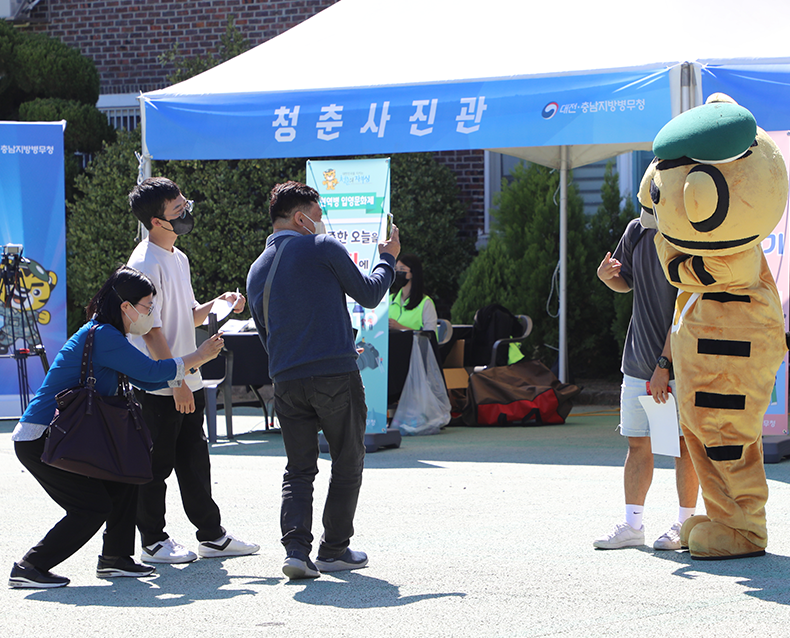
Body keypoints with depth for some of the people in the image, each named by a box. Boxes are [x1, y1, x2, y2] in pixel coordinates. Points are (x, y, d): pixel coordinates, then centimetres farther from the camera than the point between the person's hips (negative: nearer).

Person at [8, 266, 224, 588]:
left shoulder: (107, 336, 15)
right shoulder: (101, 335, -17)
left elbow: (146, 380, 19)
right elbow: (151, 372, -17)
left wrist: (200, 356, 12)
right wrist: (198, 358, -5)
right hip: (38, 440, -10)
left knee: (124, 479, 12)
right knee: (92, 507, -11)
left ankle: (115, 557, 19)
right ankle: (29, 568, -6)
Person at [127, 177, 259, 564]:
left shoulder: (178, 258, 13)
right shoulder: (145, 263, -16)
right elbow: (150, 331, -19)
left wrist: (218, 304, 2)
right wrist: (176, 382, -20)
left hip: (188, 382, 9)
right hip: (158, 387, -9)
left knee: (195, 461, 13)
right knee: (157, 464, 1)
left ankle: (211, 536, 20)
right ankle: (153, 542, 11)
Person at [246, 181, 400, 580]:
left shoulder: (257, 270, 15)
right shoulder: (322, 248, -3)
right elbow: (369, 294, 5)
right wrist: (387, 259, 22)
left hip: (286, 382, 5)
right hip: (336, 375, -5)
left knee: (298, 470, 9)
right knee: (347, 464, 8)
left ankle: (296, 548, -8)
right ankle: (334, 550, 11)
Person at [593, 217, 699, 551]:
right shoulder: (637, 230, 6)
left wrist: (664, 363, -19)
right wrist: (606, 275, -2)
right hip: (638, 360, 6)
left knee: (684, 443, 0)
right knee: (637, 442, 8)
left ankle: (685, 524, 11)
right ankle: (632, 525, 15)